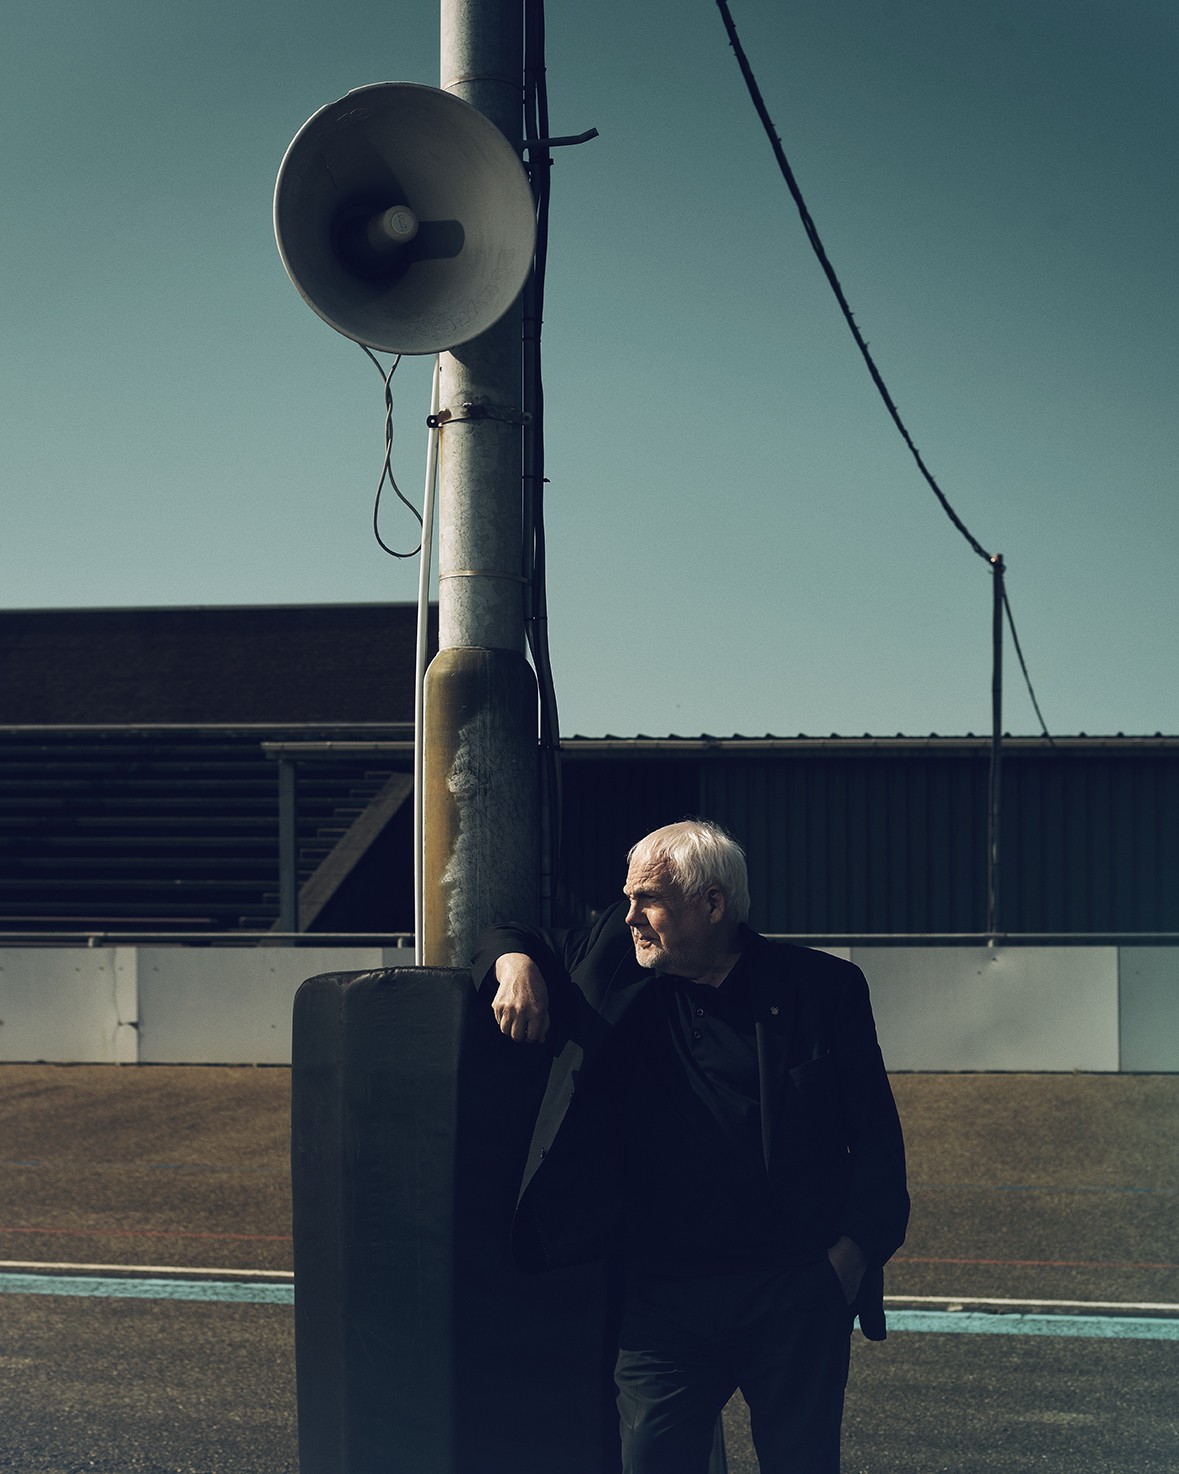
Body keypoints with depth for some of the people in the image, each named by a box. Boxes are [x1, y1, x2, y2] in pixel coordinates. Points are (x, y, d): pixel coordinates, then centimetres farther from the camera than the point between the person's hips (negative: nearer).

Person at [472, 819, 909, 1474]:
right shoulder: (618, 974, 8)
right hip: (664, 1293, 2)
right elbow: (510, 941, 21)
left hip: (798, 1292, -2)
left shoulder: (822, 988, 0)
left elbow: (876, 1134, 2)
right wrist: (516, 965, -2)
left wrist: (855, 1250, -8)